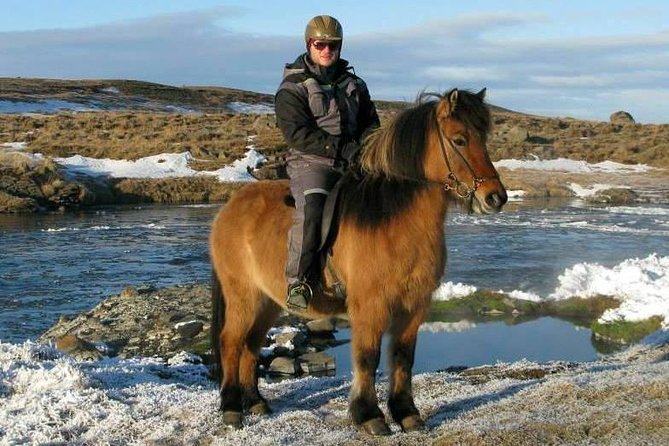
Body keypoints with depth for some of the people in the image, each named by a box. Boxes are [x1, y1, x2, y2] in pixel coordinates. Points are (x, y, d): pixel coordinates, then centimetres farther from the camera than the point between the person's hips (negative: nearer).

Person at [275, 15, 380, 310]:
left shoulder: (354, 85, 19)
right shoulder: (292, 88, 1)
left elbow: (371, 125, 20)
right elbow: (298, 134, -11)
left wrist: (364, 150, -4)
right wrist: (344, 149, -19)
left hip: (354, 164, 5)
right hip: (310, 163, -5)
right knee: (311, 206, -34)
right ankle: (299, 283, -30)